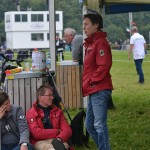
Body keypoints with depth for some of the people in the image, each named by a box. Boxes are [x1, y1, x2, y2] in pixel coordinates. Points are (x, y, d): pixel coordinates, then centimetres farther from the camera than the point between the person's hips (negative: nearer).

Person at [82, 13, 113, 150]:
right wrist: (86, 83, 12)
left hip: (99, 91, -10)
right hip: (93, 91, 10)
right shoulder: (90, 43, 18)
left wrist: (89, 82, -14)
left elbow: (103, 66, -19)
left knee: (99, 126, -10)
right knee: (90, 125, 14)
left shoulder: (100, 42, -11)